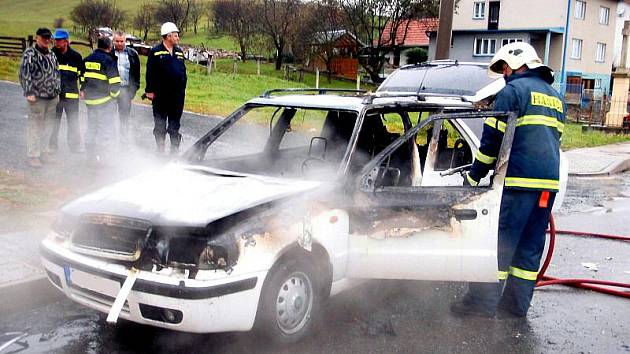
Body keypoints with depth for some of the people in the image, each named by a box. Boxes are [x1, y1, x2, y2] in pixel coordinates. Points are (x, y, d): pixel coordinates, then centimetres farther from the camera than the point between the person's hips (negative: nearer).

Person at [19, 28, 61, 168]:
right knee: (35, 126, -4)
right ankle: (33, 156, 1)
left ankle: (44, 152, 24)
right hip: (37, 97, -7)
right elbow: (24, 74, -12)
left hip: (52, 97, 7)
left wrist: (57, 91, 18)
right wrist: (29, 92, -17)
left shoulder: (51, 55, 16)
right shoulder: (30, 54, -6)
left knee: (48, 125, 12)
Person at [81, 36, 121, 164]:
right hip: (104, 100, -7)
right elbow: (114, 82, -16)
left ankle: (90, 154, 23)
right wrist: (114, 94, 0)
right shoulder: (108, 60, -13)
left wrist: (83, 90, 27)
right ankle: (97, 154, -8)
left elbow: (82, 77, 16)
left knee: (91, 126, 18)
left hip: (89, 99, 7)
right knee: (106, 129, -1)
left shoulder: (87, 59, 9)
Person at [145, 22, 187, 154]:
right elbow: (150, 73, -6)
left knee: (175, 124, 11)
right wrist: (149, 90, -10)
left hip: (178, 95, 4)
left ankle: (174, 150, 19)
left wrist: (183, 90, 13)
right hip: (160, 95, -4)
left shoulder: (179, 52, 11)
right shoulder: (155, 52, -5)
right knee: (160, 124, 7)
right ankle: (160, 150, 18)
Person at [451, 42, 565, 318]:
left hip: (520, 180, -7)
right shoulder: (555, 96, 23)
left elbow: (493, 139, -6)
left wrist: (474, 176, 1)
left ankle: (482, 303, 0)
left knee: (501, 241, -4)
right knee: (530, 246, 10)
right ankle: (516, 305, 15)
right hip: (550, 181, 8)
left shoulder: (513, 90, -2)